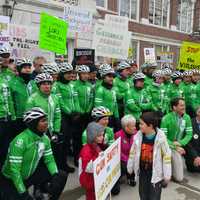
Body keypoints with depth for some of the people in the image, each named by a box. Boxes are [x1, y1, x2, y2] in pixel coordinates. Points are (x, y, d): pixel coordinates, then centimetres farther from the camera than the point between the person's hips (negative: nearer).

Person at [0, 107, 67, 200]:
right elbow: (14, 170, -28)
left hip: (30, 175, 6)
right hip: (10, 181, -5)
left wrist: (55, 175, -18)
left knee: (61, 176, -6)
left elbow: (49, 159, -2)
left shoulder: (45, 138, -8)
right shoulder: (20, 140, -29)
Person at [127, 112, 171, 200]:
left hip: (156, 172, -3)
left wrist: (167, 175, -7)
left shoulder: (160, 137, -20)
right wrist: (130, 168, 11)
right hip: (143, 171, 4)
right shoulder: (138, 135, -9)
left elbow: (166, 156, -11)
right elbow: (133, 152, 3)